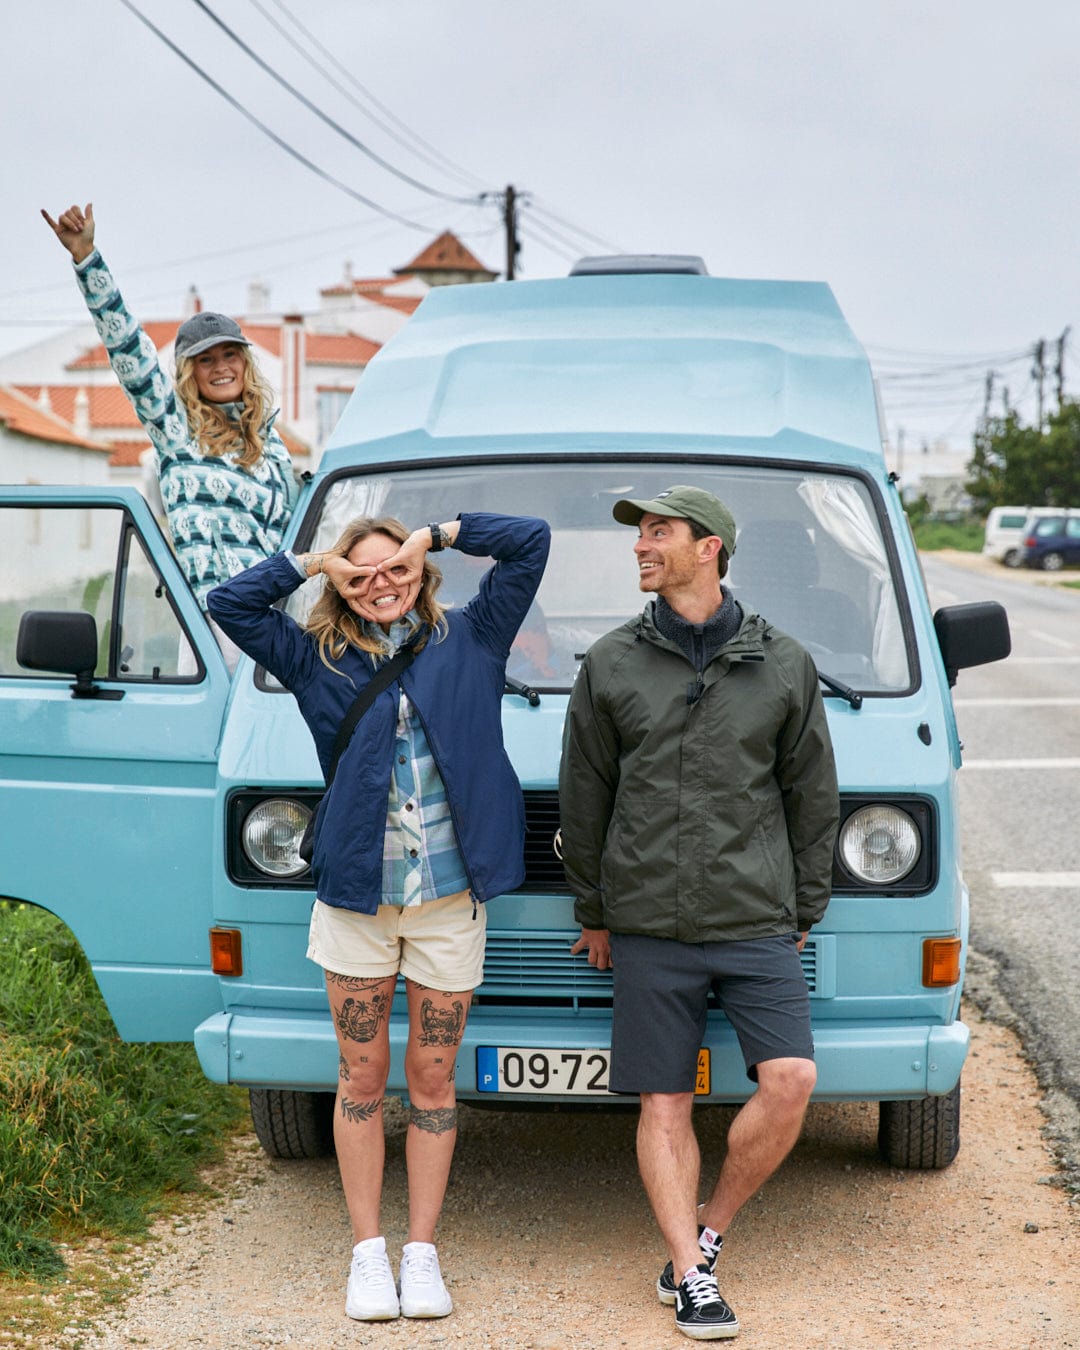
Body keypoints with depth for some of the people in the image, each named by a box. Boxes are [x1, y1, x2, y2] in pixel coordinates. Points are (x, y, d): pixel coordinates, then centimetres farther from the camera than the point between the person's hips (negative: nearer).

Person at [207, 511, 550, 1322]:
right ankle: (368, 1252, 16)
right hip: (355, 897, 0)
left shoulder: (469, 639, 8)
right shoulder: (320, 661, 8)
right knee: (363, 1079, 6)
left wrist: (437, 535, 5)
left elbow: (532, 542, 6)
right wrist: (315, 562, 4)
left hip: (449, 899, 0)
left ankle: (423, 1253, 15)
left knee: (433, 1081, 7)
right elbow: (230, 605, 5)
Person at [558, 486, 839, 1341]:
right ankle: (691, 1278, 8)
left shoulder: (784, 666, 4)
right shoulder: (612, 666, 4)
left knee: (790, 1080, -12)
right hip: (649, 926, 0)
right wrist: (593, 913, 10)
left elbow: (812, 797, 10)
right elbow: (584, 799, 10)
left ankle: (707, 1233, 7)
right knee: (665, 1105, 0)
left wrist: (804, 912, 8)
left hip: (757, 921, 0)